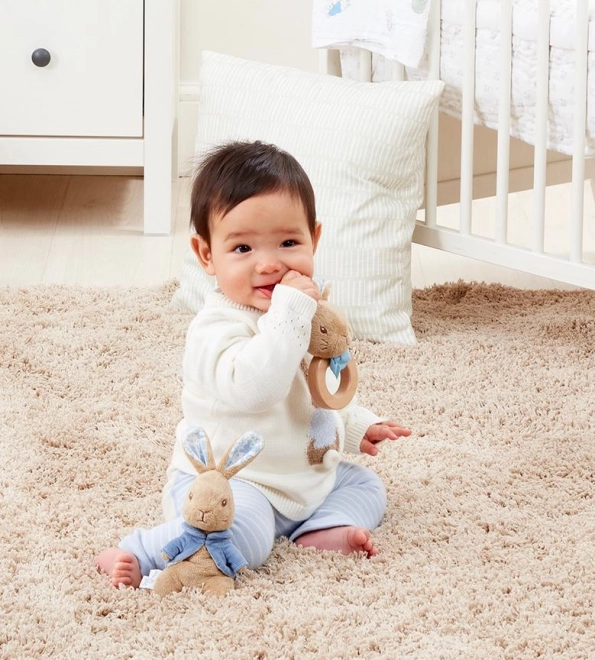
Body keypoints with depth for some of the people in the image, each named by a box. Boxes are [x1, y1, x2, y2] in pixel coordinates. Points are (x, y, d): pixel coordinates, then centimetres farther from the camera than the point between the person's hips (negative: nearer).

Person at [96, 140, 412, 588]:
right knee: (243, 534, -35)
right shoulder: (218, 327, -22)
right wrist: (291, 311, -39)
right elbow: (252, 387, -41)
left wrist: (357, 425, 25)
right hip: (228, 482, -9)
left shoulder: (307, 312, 8)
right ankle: (139, 556, -18)